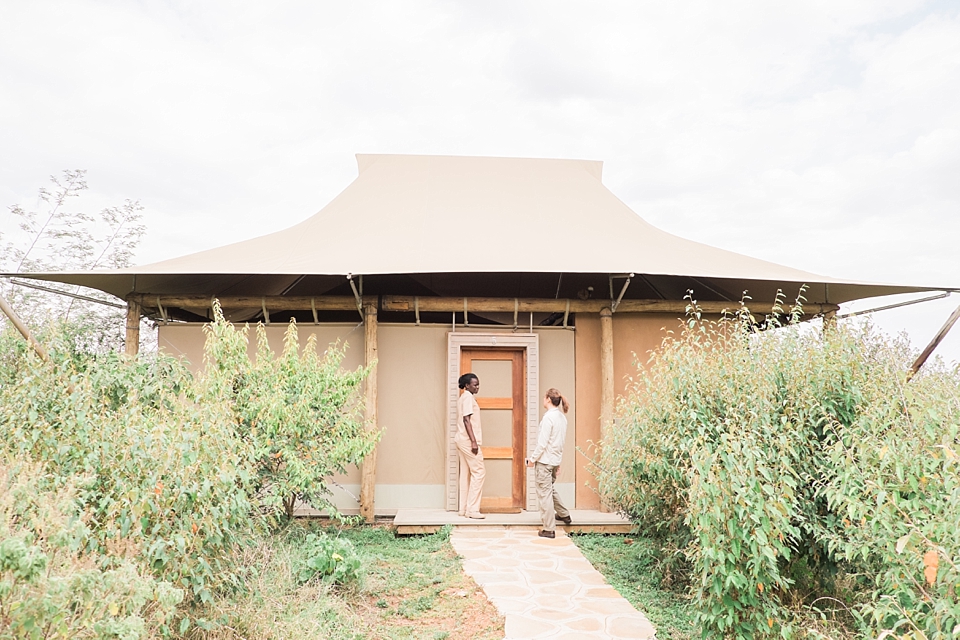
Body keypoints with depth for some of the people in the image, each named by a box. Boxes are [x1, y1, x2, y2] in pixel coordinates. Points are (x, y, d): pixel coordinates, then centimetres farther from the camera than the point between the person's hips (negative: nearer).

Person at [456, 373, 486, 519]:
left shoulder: (463, 398, 17)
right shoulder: (468, 398, -13)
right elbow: (466, 420, -20)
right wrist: (473, 441, -22)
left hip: (462, 441, 10)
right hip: (468, 441, -10)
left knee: (465, 474, 11)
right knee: (478, 472, -7)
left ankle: (464, 508, 14)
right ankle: (472, 509, -7)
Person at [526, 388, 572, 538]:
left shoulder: (548, 417, -18)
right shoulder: (562, 417, 7)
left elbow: (542, 442, -19)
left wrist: (533, 459, -10)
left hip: (544, 460, -9)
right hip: (555, 459, 9)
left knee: (544, 493, 0)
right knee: (550, 489, 27)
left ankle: (549, 529, 5)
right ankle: (564, 514, 39)